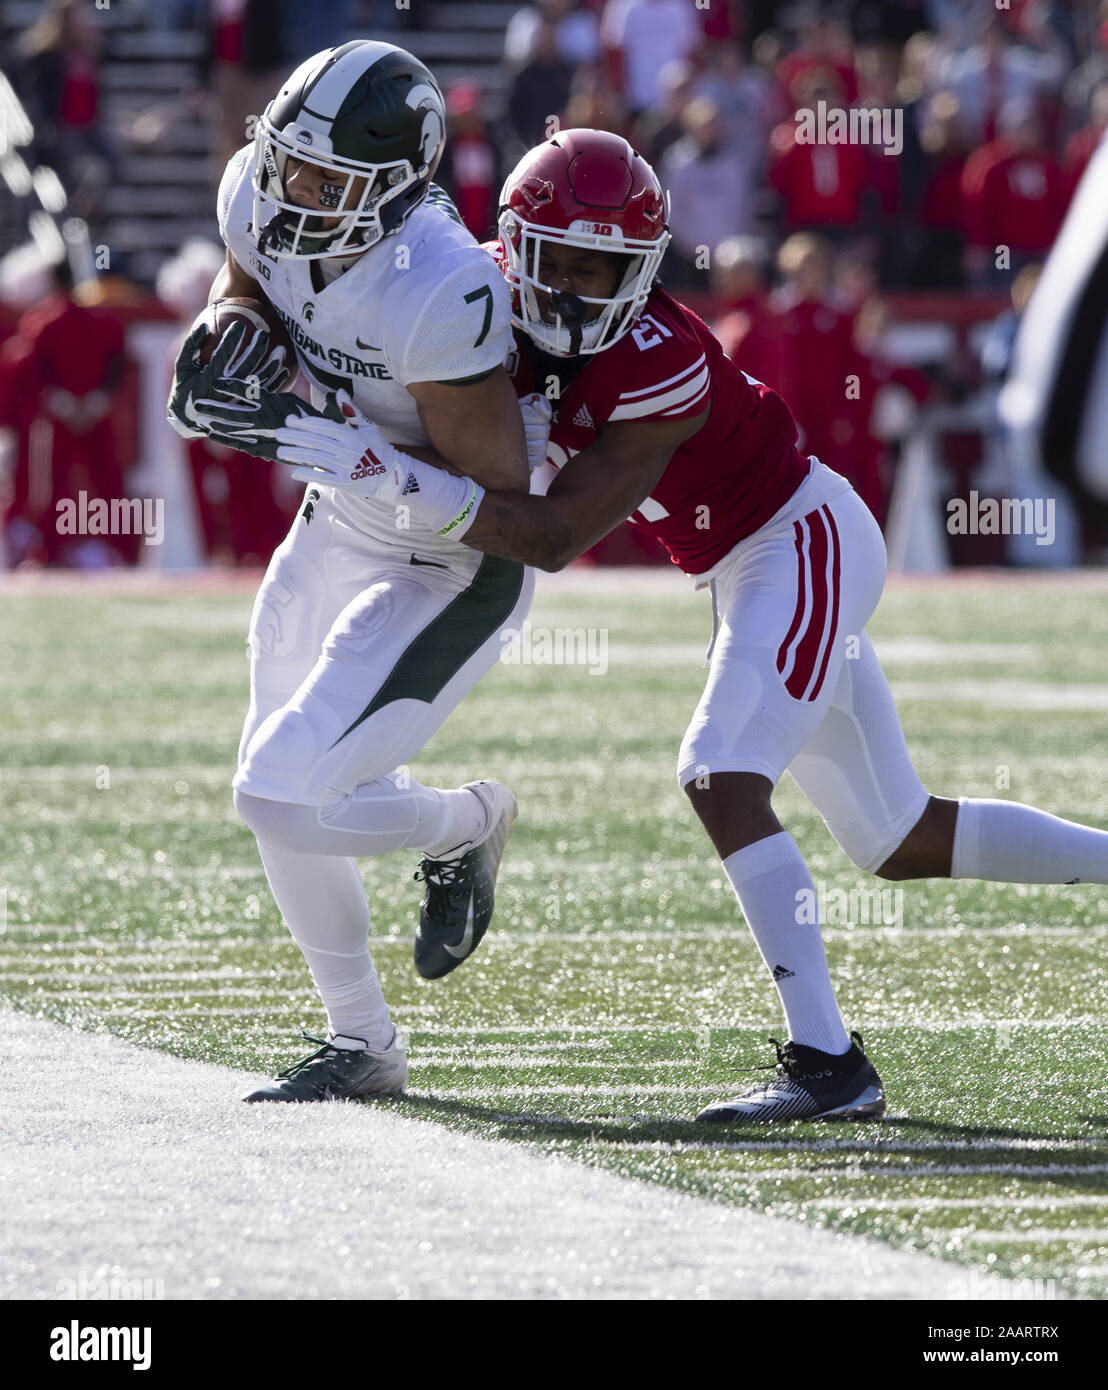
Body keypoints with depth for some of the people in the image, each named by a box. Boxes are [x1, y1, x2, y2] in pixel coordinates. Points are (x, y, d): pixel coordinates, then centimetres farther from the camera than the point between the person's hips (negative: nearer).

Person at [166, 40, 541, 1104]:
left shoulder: (437, 296, -35)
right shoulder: (260, 196, -13)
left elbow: (496, 496, -29)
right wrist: (223, 341, -10)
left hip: (450, 570, -8)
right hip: (339, 531, 8)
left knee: (283, 799, -15)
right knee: (276, 795, 16)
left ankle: (469, 825, 16)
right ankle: (360, 1043, 35)